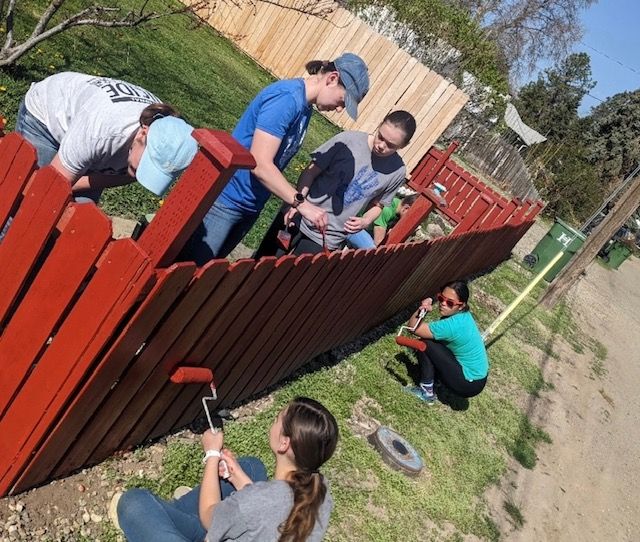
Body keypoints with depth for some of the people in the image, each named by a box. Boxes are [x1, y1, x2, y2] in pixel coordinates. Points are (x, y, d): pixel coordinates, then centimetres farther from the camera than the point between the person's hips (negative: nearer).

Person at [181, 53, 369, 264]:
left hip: (251, 207, 9)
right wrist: (301, 203, -24)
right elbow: (260, 165, -27)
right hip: (226, 199, -9)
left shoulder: (304, 107, 7)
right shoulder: (286, 98, -21)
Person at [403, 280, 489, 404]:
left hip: (469, 385, -9)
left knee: (425, 345, -12)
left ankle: (426, 392, 0)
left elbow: (412, 327, -23)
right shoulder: (463, 315, -2)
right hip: (478, 377, 9)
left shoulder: (452, 325, -30)